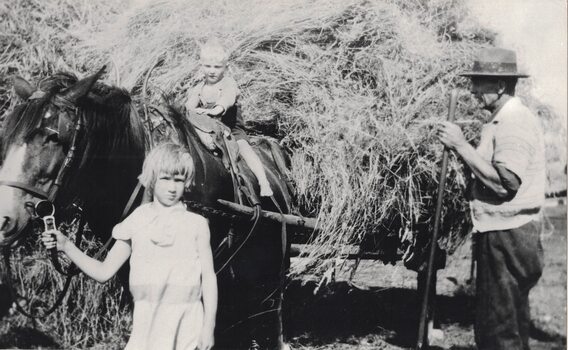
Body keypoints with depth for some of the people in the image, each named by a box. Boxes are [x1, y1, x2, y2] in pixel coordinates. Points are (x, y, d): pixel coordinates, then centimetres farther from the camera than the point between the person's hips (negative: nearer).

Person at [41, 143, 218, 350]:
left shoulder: (196, 225, -1)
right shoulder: (137, 223, 5)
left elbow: (209, 277, 0)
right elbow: (103, 272, 6)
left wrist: (209, 326, -6)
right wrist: (66, 246, -5)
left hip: (186, 326, -2)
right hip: (146, 327, 2)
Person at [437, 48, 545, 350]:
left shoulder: (514, 124, -16)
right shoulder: (505, 120, 16)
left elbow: (504, 181, -26)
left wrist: (461, 146, -20)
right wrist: (460, 147, 3)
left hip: (507, 238, -10)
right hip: (504, 234, 10)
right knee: (512, 322, 18)